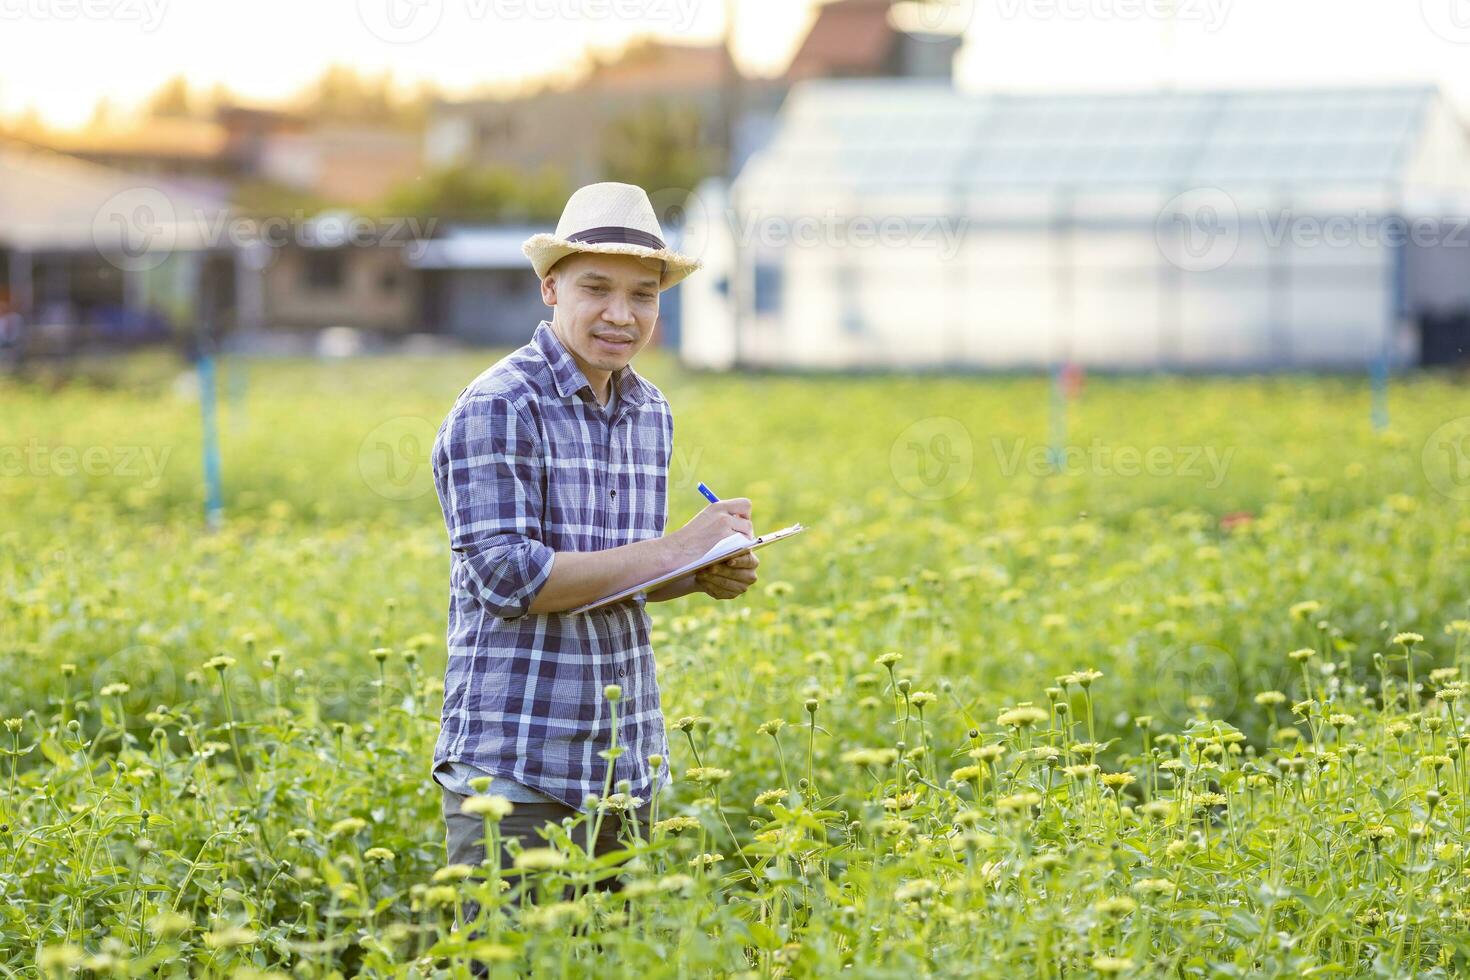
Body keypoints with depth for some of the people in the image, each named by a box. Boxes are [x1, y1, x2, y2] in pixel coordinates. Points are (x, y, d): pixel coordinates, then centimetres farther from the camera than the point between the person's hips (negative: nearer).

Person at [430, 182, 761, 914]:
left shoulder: (651, 413, 11)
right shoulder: (498, 408, -12)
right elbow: (507, 576, -18)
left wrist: (706, 576, -1)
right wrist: (672, 552, -18)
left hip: (624, 767, 7)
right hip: (514, 768, -7)